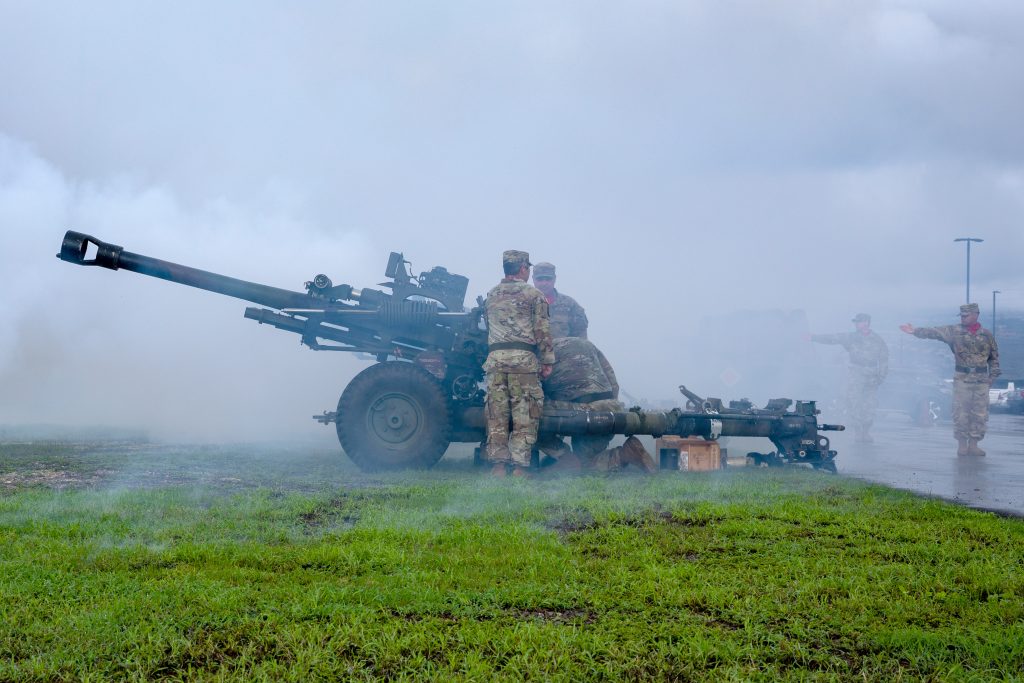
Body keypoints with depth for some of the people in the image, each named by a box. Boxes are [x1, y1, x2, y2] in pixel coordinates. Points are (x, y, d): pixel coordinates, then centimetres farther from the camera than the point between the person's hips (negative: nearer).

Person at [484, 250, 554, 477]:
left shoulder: (491, 296, 17)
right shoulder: (533, 295, 2)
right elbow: (542, 331, -2)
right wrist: (547, 361, 1)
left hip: (495, 357, 4)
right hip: (524, 358, -4)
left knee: (497, 416, 4)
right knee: (524, 416, -2)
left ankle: (498, 465, 1)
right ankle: (520, 466, -5)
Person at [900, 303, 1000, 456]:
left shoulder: (987, 335, 7)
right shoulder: (954, 331, 1)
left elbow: (994, 357, 14)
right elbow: (934, 332, -8)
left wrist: (992, 376, 6)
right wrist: (916, 331, -21)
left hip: (981, 380, 2)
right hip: (962, 379, -1)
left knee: (980, 414, 1)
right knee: (960, 413, -3)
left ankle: (973, 445, 9)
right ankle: (962, 445, 6)